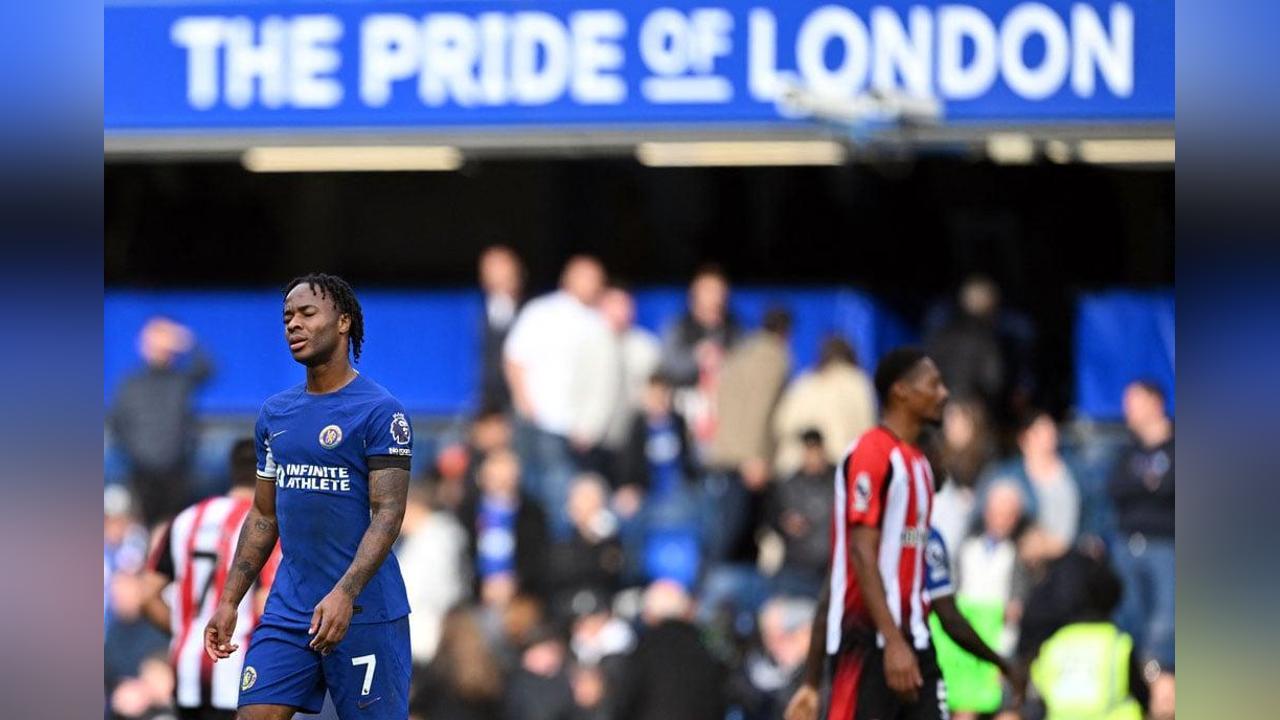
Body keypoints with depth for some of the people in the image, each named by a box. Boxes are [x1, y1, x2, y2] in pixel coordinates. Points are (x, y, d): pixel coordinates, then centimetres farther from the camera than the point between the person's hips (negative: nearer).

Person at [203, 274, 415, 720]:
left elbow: (388, 513, -13)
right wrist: (229, 602, 11)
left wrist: (344, 594, -25)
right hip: (287, 609, 6)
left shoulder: (378, 411, -7)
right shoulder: (275, 414, 13)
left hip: (363, 612, -6)